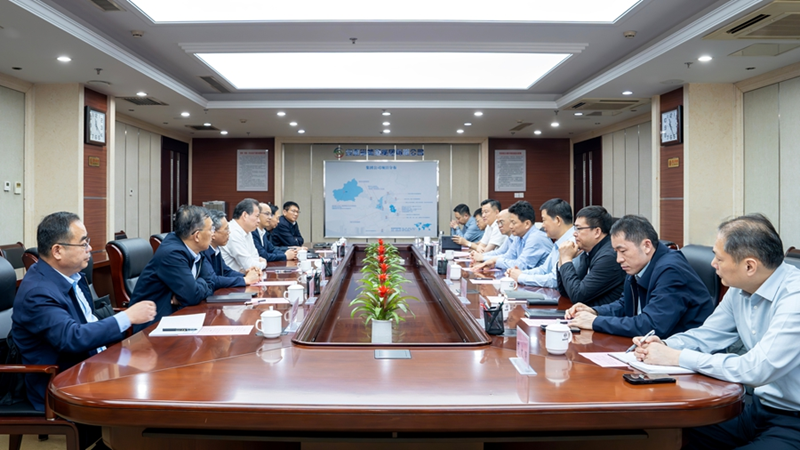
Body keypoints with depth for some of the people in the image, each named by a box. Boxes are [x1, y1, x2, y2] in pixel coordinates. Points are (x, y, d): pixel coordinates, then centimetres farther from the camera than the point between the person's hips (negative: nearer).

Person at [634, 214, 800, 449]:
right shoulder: (739, 290, 1)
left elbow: (756, 370, -29)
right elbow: (706, 335, 12)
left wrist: (677, 357, -22)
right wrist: (664, 346, -8)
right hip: (759, 408, 7)